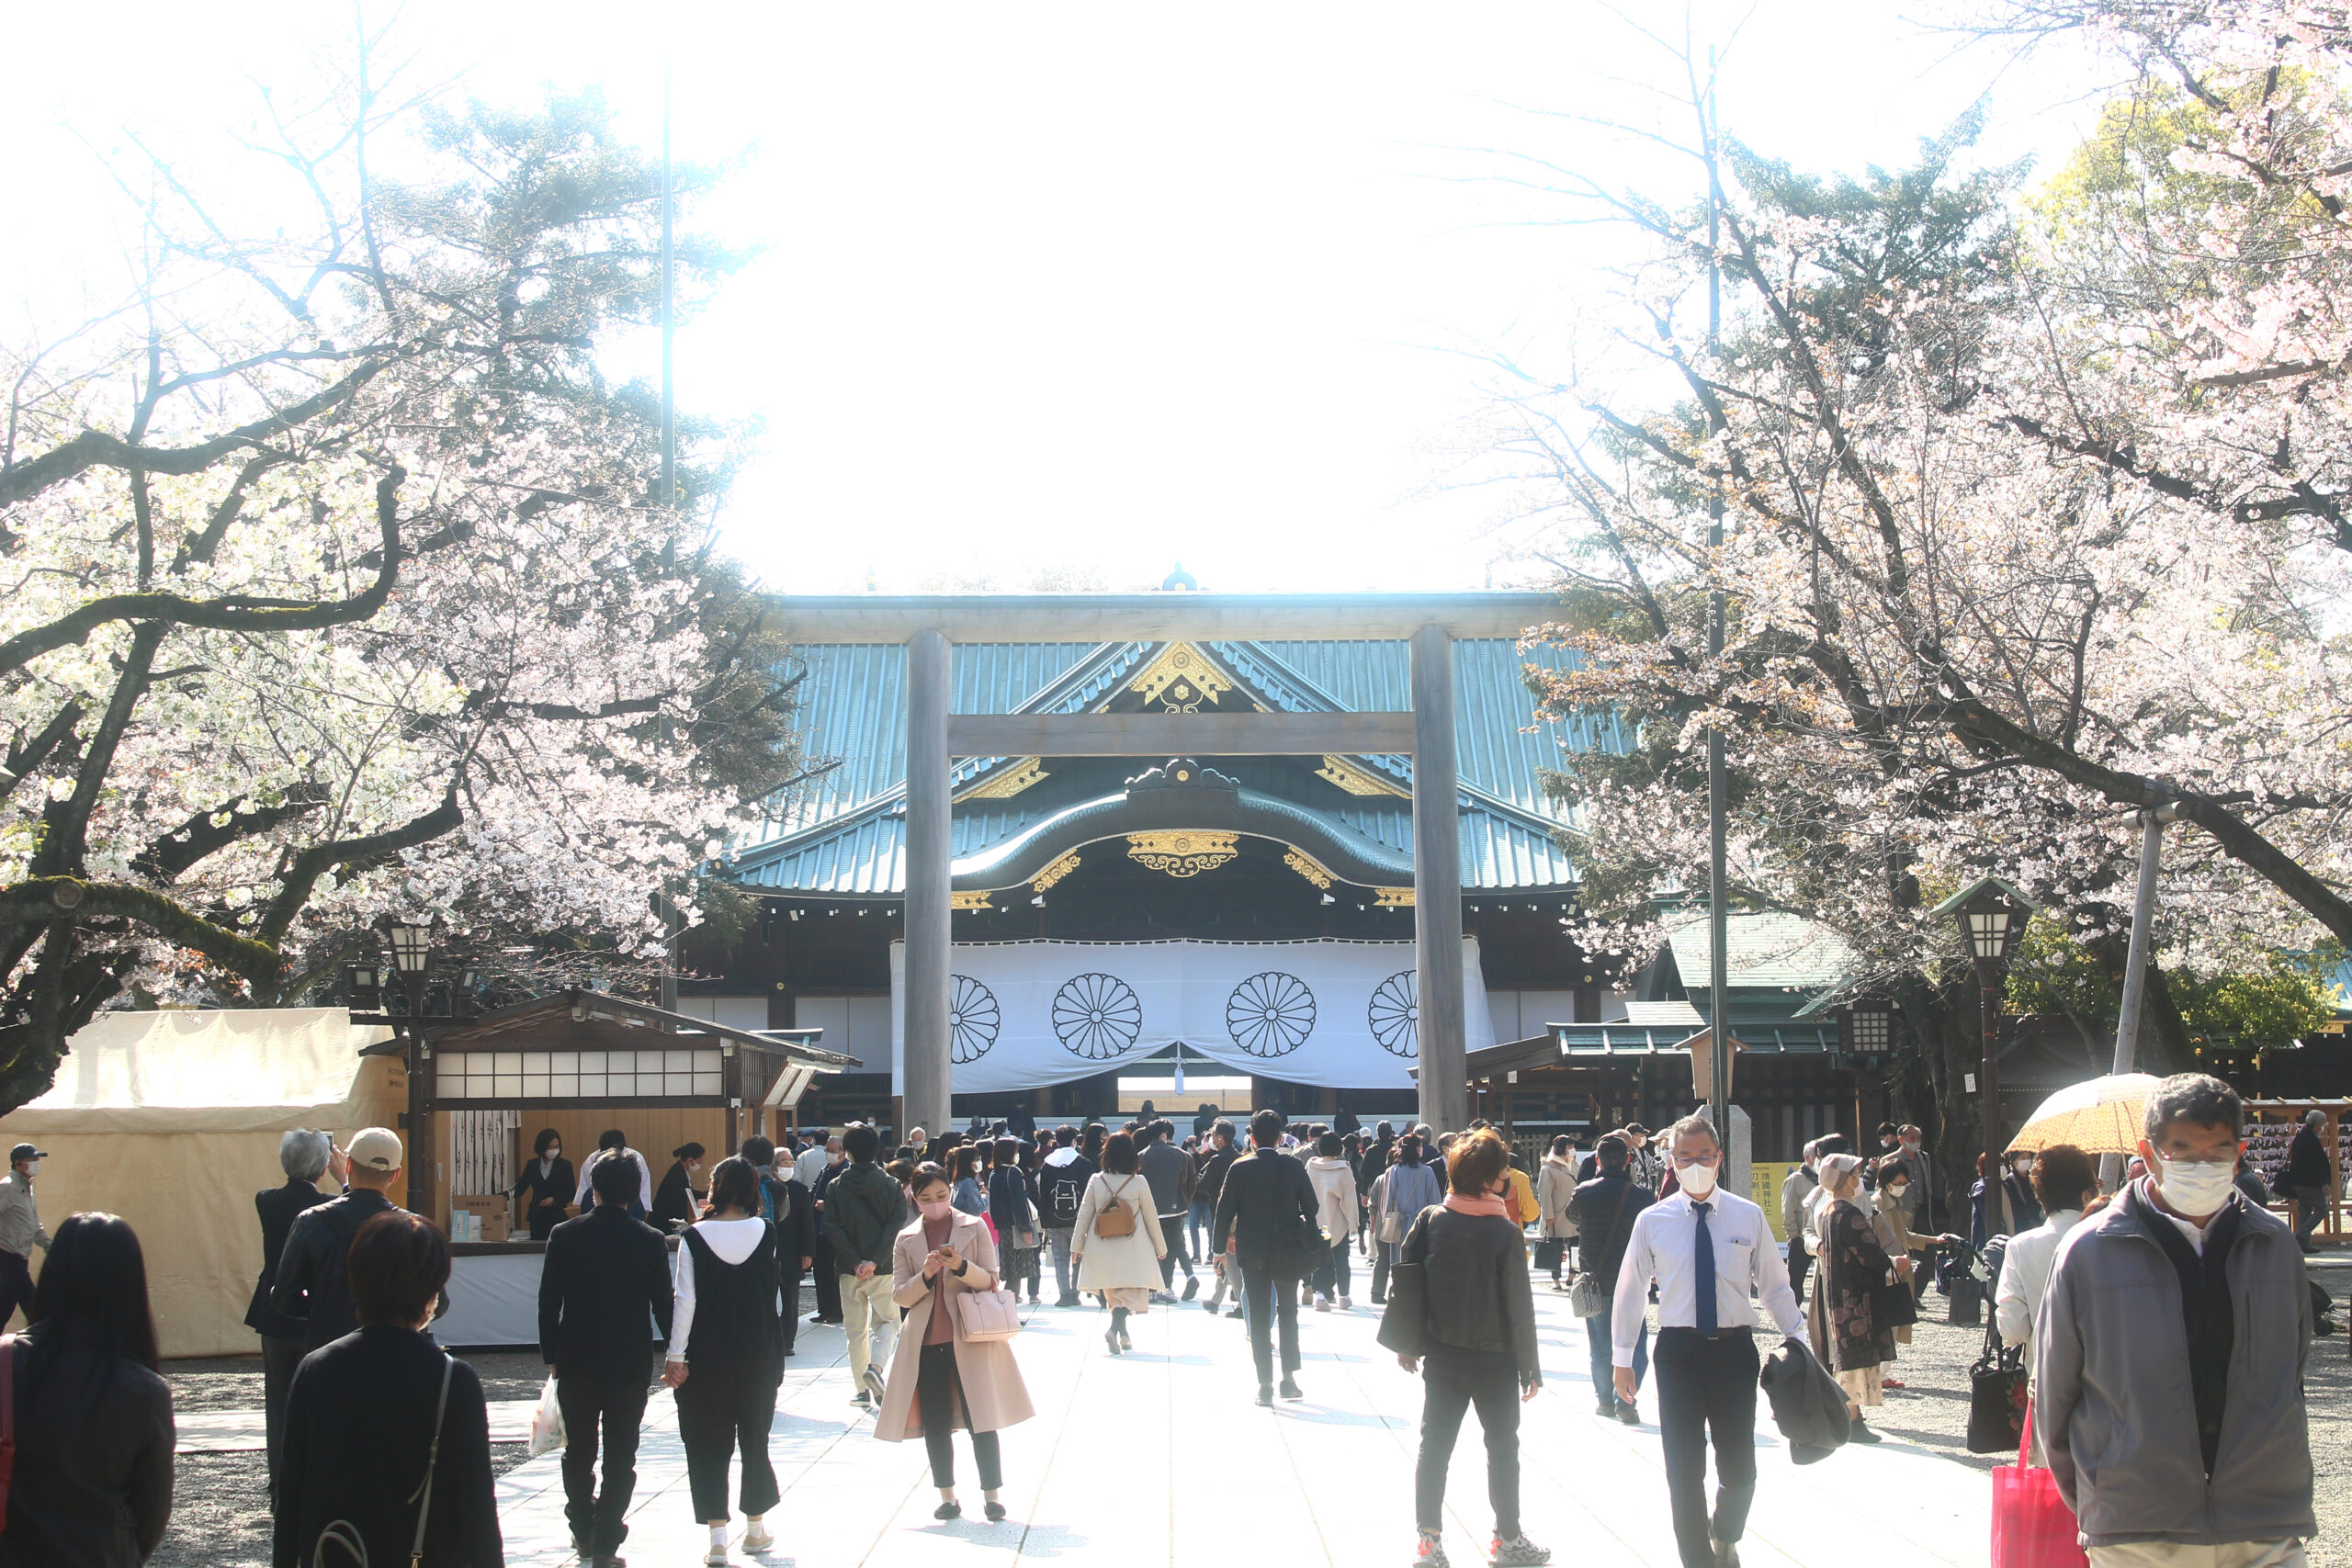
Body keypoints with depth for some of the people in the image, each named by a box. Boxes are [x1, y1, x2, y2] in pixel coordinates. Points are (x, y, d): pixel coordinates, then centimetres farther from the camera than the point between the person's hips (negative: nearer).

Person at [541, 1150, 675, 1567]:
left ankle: (584, 1534, 25)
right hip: (630, 1361, -1)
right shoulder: (650, 1240, -7)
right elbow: (663, 1302, -4)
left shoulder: (564, 1236, -4)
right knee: (621, 1456, 4)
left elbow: (548, 1301, -1)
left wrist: (551, 1356, 8)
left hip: (576, 1363, 1)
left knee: (578, 1452, 17)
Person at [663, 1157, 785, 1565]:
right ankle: (756, 1529, 25)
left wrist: (675, 1355, -7)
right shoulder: (766, 1233, -5)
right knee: (755, 1439, 16)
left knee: (708, 1444, 6)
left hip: (707, 1357, -2)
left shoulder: (696, 1236, -12)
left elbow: (686, 1300, -12)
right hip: (759, 1355, 2)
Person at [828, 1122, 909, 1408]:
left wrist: (856, 1263, -11)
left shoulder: (836, 1187, 0)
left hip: (849, 1269, 1)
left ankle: (862, 1390, 10)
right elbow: (897, 1226, -11)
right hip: (884, 1269, -1)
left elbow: (834, 1229, -8)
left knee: (855, 1330, 10)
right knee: (887, 1321, 12)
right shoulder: (892, 1185, -1)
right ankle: (875, 1367, -13)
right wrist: (875, 1261, -14)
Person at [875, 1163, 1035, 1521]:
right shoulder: (906, 1239, 8)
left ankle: (992, 1495, 3)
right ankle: (947, 1497, 15)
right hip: (926, 1341, 2)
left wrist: (961, 1266, -18)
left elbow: (990, 1281, 0)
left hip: (969, 1338, -2)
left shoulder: (974, 1228, 3)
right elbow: (899, 1295, 5)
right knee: (935, 1424, 5)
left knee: (980, 1420, -4)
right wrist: (926, 1276, -14)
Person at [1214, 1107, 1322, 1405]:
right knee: (1288, 1313, 15)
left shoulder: (1239, 1169, -7)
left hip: (1252, 1252, -1)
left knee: (1259, 1317, 4)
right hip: (1288, 1251, 1)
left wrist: (1220, 1247, 3)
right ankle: (1289, 1379, 11)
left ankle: (1265, 1385, 2)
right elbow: (1311, 1207, 2)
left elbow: (1225, 1210, -5)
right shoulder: (1294, 1167, -4)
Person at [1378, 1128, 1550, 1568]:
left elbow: (1402, 1282, -1)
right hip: (1494, 1358, -3)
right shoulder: (1504, 1232, -15)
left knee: (1434, 1445, 9)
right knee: (1502, 1446, 11)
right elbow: (1519, 1304, -12)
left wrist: (1407, 1344, 10)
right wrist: (1530, 1367, -4)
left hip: (1441, 1355, 3)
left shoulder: (1429, 1221, -5)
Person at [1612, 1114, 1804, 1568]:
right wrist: (1623, 1358, 8)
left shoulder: (1749, 1217, 2)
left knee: (1739, 1467, 9)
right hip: (1678, 1350, -1)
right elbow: (1630, 1290, 7)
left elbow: (1774, 1285, 8)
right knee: (1684, 1471, 1)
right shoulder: (1652, 1221, 0)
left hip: (1735, 1348, 1)